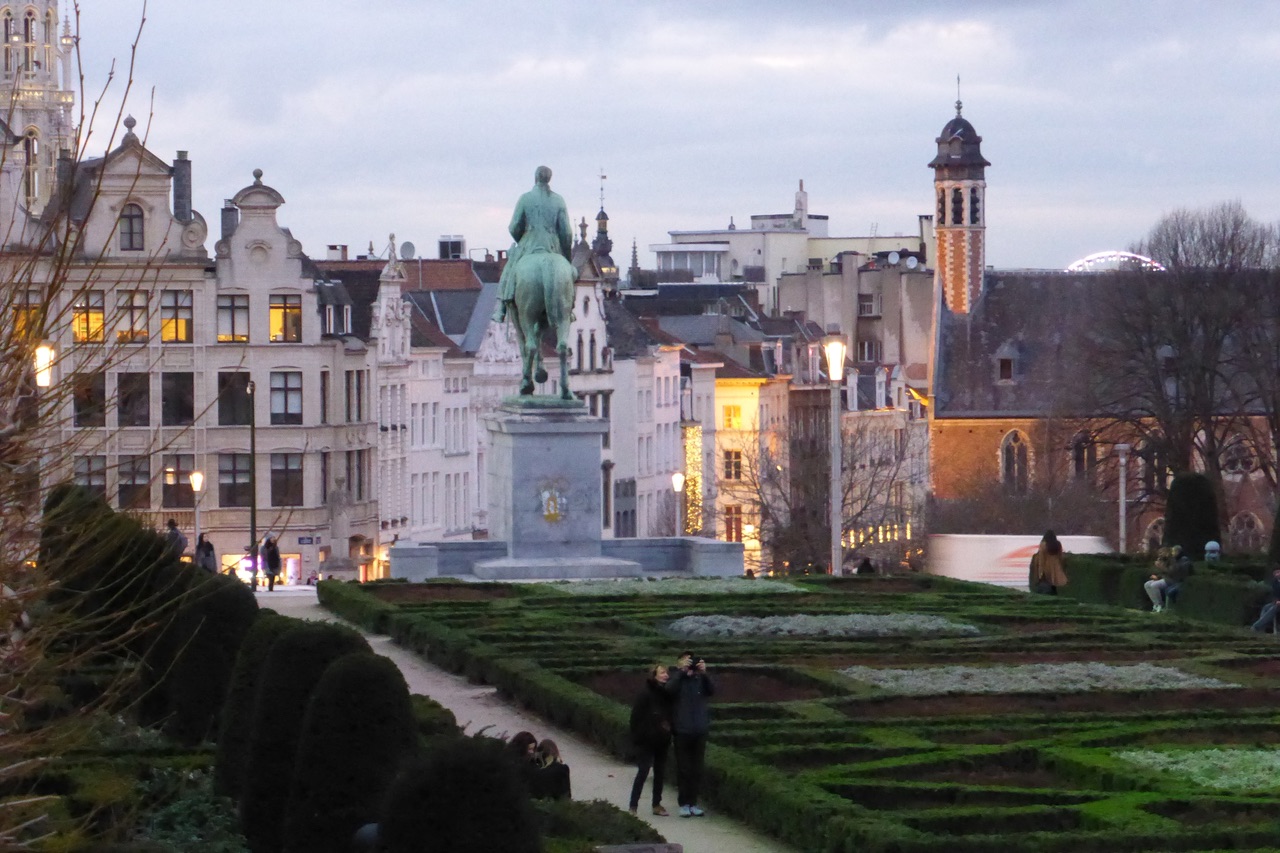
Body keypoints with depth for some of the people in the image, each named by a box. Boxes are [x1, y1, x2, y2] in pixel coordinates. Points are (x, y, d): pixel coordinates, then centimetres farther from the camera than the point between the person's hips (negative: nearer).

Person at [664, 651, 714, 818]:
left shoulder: (701, 679, 7)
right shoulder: (677, 678, 2)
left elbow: (712, 690, -8)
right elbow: (669, 689, -18)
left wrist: (704, 673, -20)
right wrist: (681, 670, -24)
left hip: (700, 730, 2)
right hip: (682, 730, -2)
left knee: (697, 769, 5)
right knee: (683, 769, 0)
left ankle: (693, 802, 11)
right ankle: (684, 804, 3)